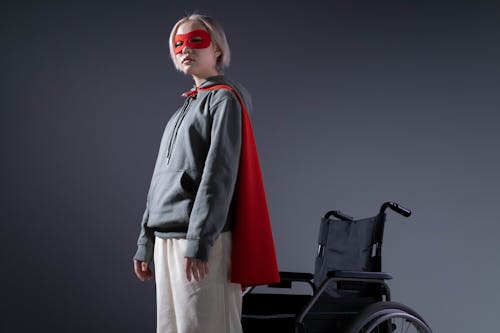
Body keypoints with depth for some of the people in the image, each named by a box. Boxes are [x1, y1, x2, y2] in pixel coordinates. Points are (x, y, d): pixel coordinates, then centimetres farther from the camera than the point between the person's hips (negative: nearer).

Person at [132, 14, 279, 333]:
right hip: (167, 240, 8)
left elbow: (219, 175, -15)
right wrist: (146, 241, 17)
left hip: (201, 240, -8)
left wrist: (198, 242, -22)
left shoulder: (225, 99, -4)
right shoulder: (185, 108, 22)